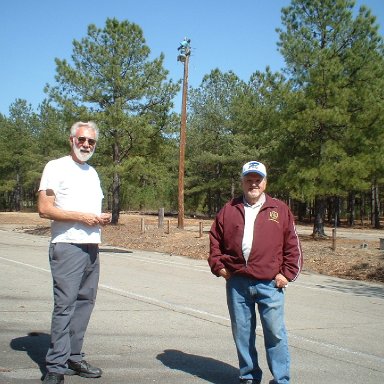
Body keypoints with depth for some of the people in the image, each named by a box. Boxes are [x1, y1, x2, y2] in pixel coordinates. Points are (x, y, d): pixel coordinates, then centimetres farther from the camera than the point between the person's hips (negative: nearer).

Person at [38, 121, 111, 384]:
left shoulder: (93, 172, 20)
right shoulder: (57, 167, -2)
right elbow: (45, 209, -11)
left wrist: (103, 218, 5)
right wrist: (82, 217, -17)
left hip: (92, 246, 8)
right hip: (68, 246, -7)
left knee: (85, 301, 9)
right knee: (65, 304, -10)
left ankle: (73, 358, 19)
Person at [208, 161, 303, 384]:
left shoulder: (280, 210, 4)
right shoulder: (229, 210, 9)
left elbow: (293, 245, 4)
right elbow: (215, 240, 13)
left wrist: (287, 274, -2)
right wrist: (218, 266, 3)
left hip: (270, 283, -2)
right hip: (237, 282, 2)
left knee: (275, 333, 0)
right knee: (242, 332, 11)